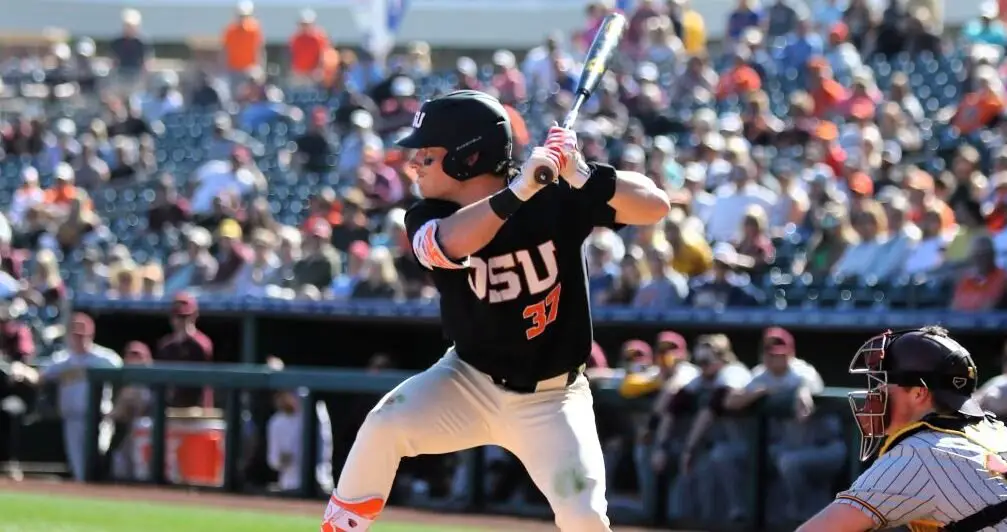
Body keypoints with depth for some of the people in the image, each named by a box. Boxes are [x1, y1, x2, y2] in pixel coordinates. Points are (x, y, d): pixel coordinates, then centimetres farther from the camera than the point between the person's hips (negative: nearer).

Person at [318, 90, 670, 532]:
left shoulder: (557, 198, -15)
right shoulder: (427, 218, -11)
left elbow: (655, 205, -21)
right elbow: (451, 243, -36)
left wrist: (583, 176, -38)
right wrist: (520, 189, -49)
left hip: (549, 400, -2)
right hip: (470, 382, 2)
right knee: (384, 426, -22)